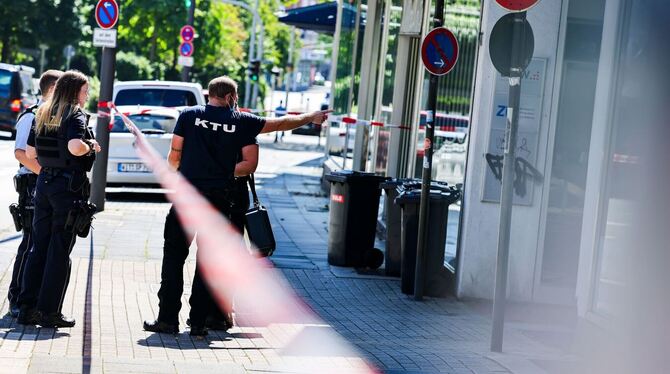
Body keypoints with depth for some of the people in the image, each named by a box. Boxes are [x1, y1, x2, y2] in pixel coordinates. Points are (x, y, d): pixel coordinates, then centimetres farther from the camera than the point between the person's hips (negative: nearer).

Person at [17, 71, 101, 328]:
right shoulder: (76, 116, -10)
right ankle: (49, 311, 1)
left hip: (43, 183, 7)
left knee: (39, 247, 11)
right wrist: (91, 146, -8)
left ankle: (27, 307, 10)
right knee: (59, 251, -1)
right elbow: (75, 147, -27)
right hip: (69, 186, -7)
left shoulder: (42, 115, 11)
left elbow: (30, 152, 11)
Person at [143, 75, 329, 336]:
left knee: (174, 255, 5)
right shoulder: (242, 122, 4)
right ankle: (198, 322, 6)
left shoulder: (189, 115, 4)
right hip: (219, 199, 0)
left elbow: (174, 156, 3)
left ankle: (167, 318, 1)